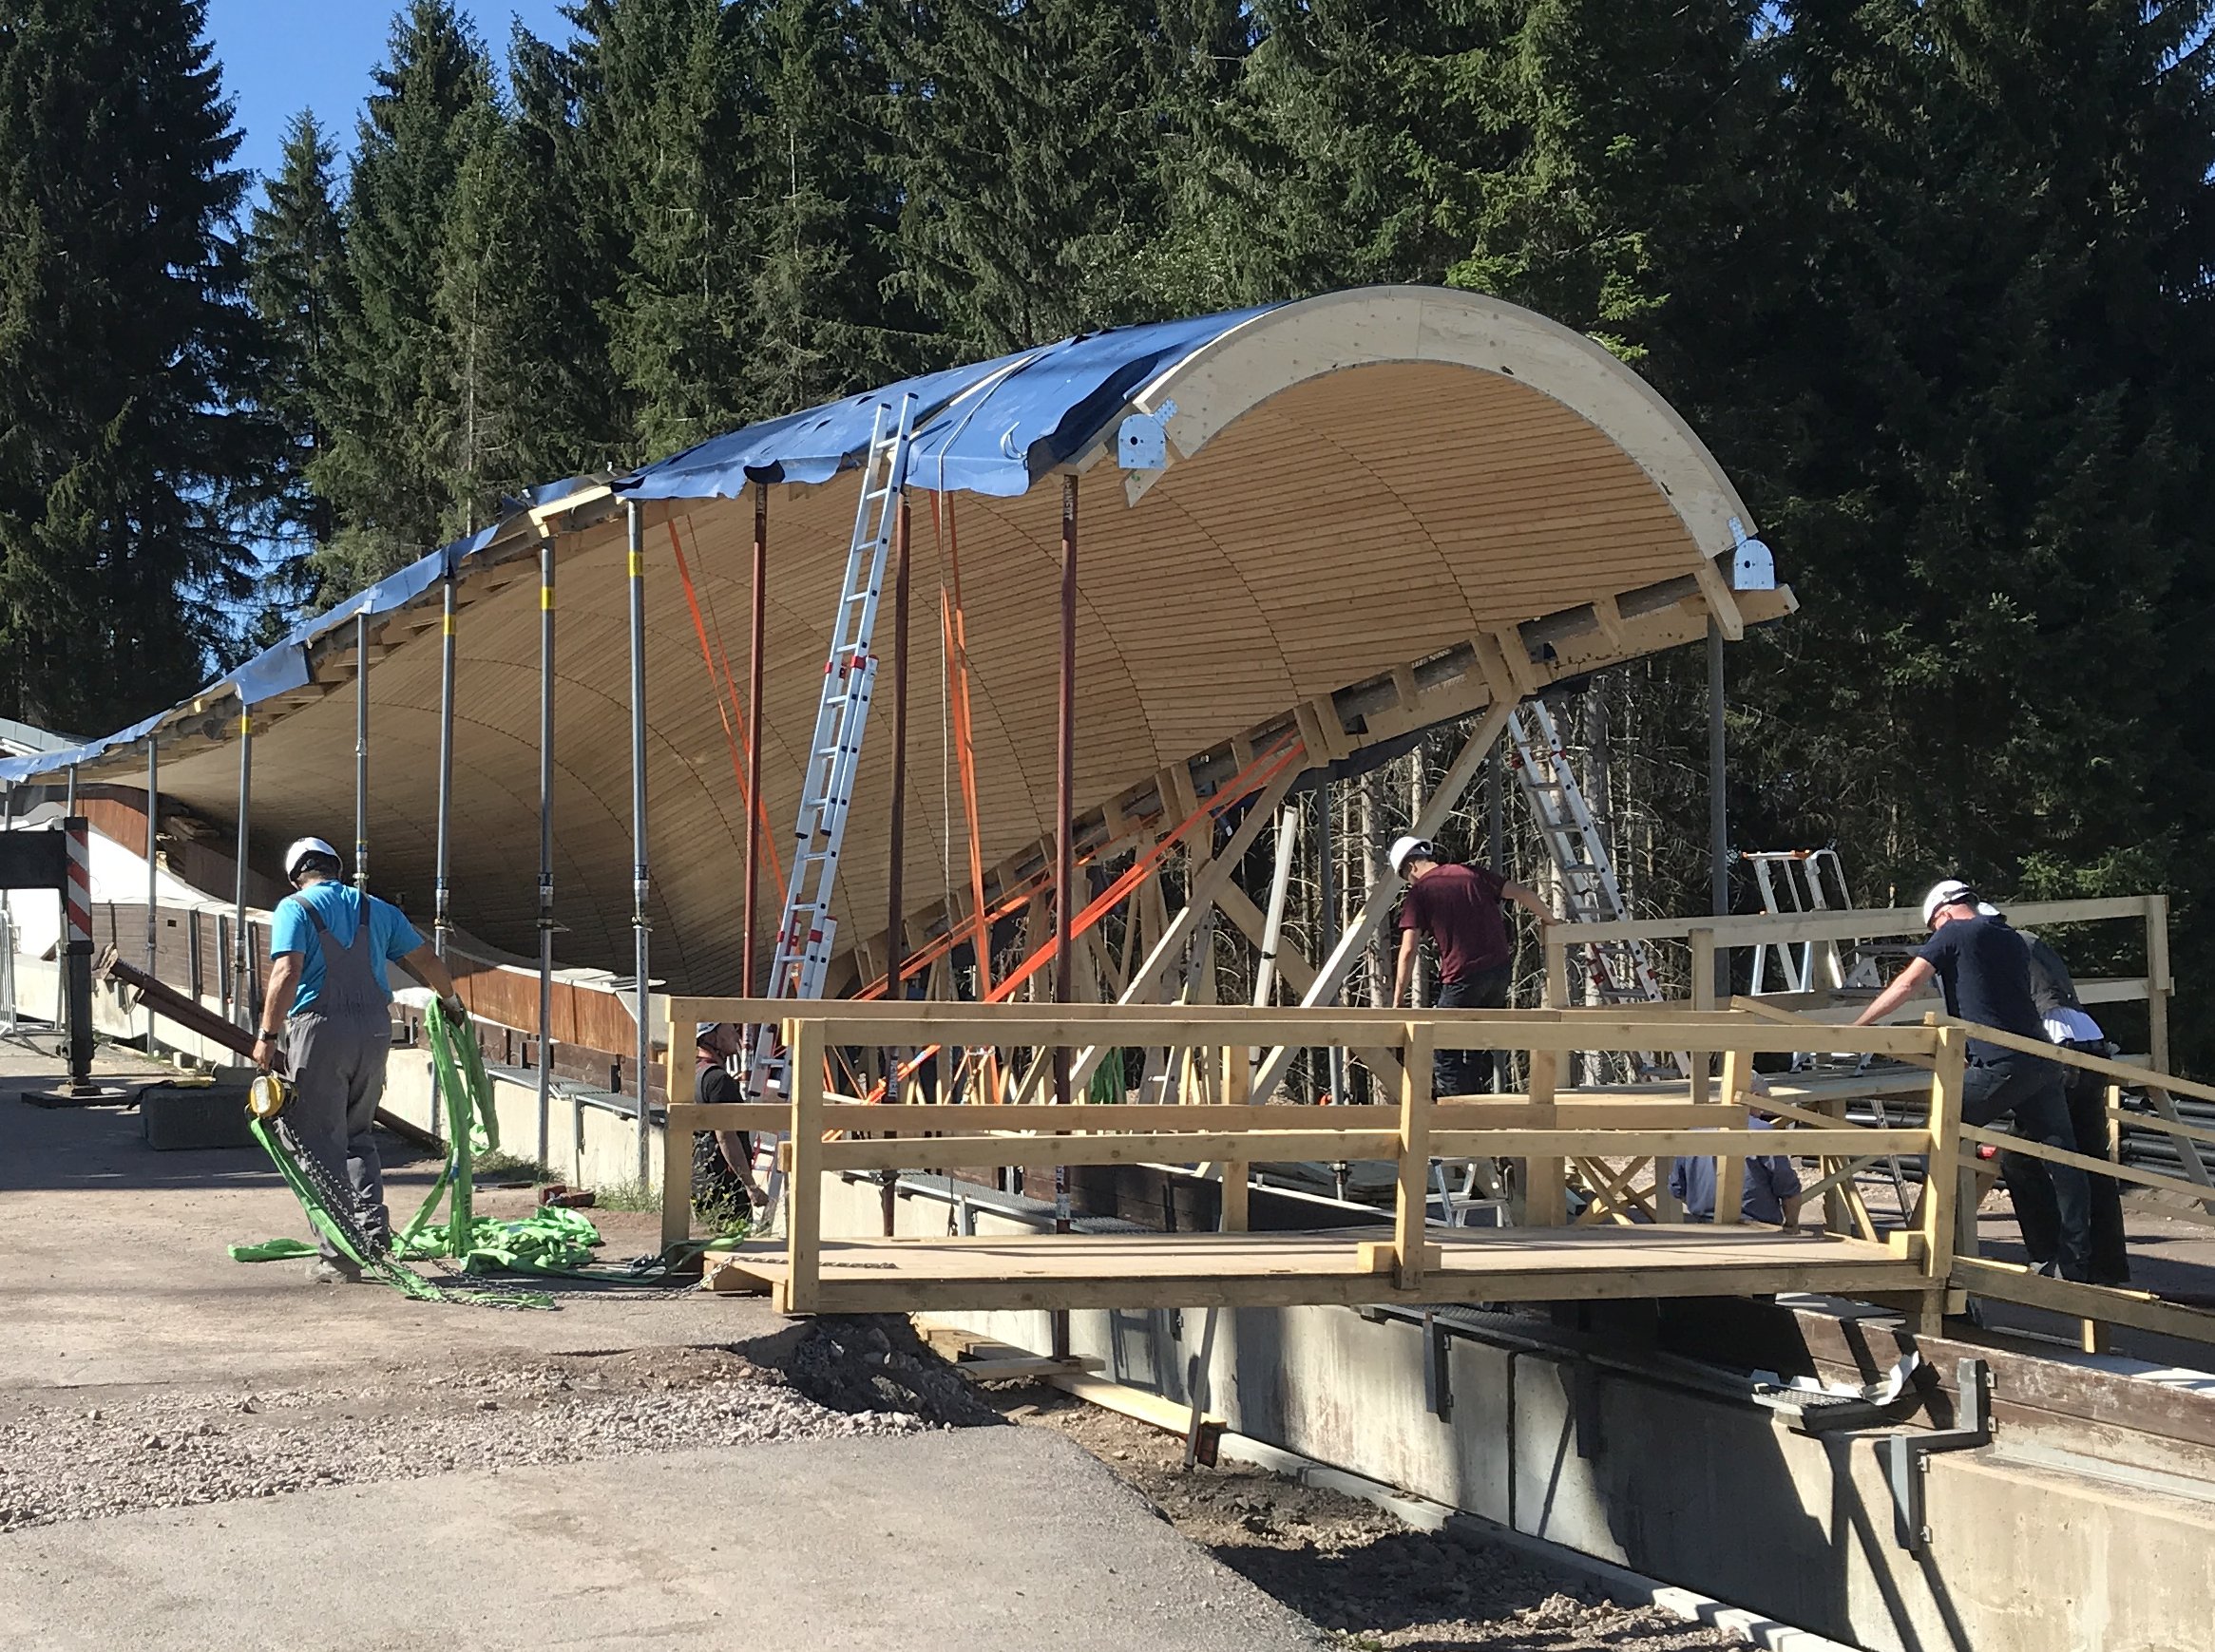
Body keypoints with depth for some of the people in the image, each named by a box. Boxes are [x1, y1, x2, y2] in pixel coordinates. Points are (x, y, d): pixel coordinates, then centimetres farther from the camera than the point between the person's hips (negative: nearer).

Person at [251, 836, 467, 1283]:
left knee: (321, 1145, 2)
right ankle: (374, 1230, 8)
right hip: (374, 1028, 5)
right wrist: (451, 1002, 34)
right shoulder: (377, 910, 14)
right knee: (357, 1135, 20)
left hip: (320, 1028, -5)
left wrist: (268, 1036, -12)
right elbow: (426, 961, 17)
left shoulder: (294, 908, 0)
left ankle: (339, 1254, 1)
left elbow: (286, 973, -14)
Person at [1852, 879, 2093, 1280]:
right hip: (2042, 1062, 7)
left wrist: (1856, 1026, 4)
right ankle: (2076, 1265, 7)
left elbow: (1906, 984, -1)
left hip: (2000, 1066, -7)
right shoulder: (2013, 940, 24)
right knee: (2061, 1161, 5)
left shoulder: (1955, 932, 3)